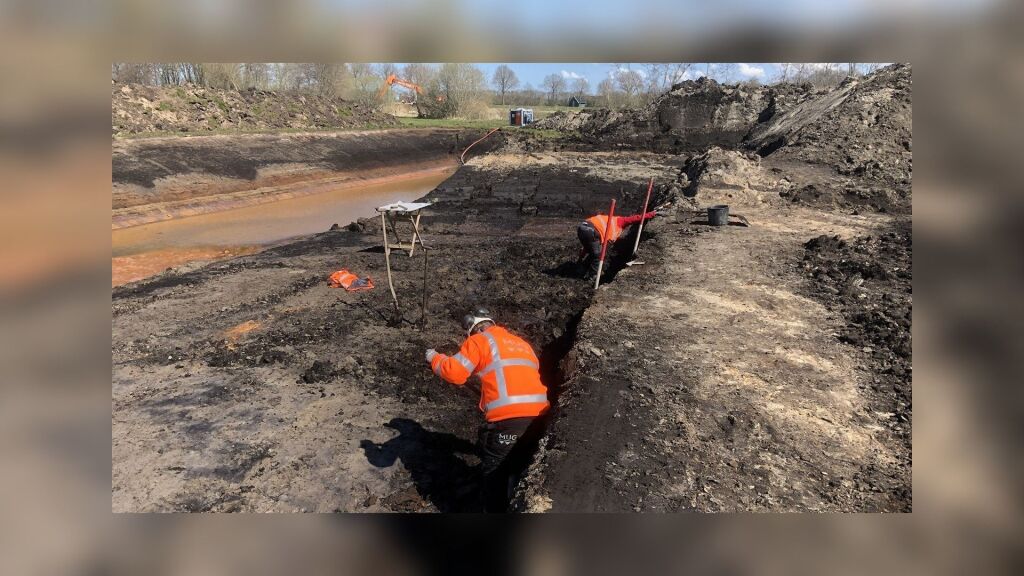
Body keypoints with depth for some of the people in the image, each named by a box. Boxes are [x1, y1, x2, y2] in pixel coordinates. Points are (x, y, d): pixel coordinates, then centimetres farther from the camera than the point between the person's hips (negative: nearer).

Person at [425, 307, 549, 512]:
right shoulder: (522, 343, 26)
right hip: (538, 415, 7)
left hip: (508, 418, -7)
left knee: (494, 474, 8)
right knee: (521, 468, 24)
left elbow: (454, 372, -3)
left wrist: (434, 358, 15)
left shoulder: (480, 340, 6)